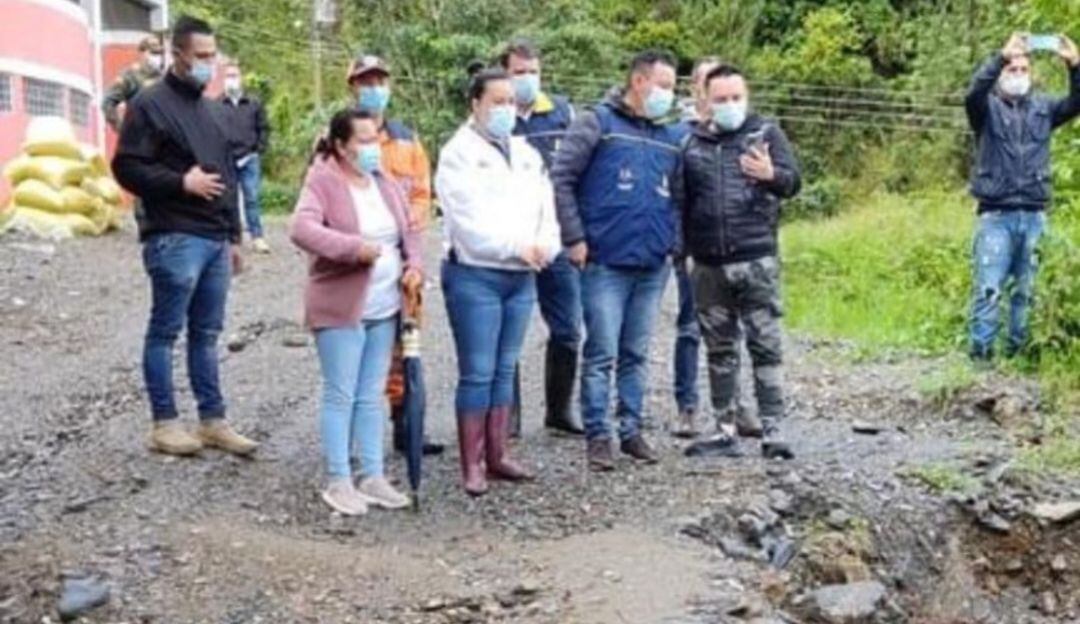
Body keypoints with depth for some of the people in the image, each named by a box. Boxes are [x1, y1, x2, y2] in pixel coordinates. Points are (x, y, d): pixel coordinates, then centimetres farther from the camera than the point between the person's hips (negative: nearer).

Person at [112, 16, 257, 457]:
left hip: (215, 239, 8)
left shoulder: (209, 109, 20)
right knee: (165, 332, 0)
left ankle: (213, 421, 15)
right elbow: (127, 168, -10)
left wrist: (233, 235, 21)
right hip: (175, 240, -7)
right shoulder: (150, 104, -5)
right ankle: (164, 424, 6)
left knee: (206, 334, 11)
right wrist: (181, 182, -18)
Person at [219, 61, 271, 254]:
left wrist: (259, 150, 0)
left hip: (249, 159, 1)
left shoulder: (254, 103, 7)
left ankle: (257, 236, 5)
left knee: (252, 198, 1)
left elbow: (263, 128, 9)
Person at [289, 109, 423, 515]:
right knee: (341, 395, -1)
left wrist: (414, 263, 1)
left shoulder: (384, 182, 12)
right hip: (340, 308, -6)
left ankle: (373, 477, 19)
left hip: (384, 309, 7)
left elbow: (408, 230, 20)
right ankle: (338, 482, 7)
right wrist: (354, 247, -31)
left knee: (373, 395, 12)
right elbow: (302, 229, -24)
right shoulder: (322, 182, -9)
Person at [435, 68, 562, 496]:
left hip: (522, 277, 6)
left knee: (505, 370, 12)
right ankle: (472, 464, 3)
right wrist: (516, 246, -19)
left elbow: (545, 206, 9)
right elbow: (469, 220, -15)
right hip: (475, 276, -6)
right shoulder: (459, 154, -5)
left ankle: (497, 455, 20)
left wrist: (544, 247, -10)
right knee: (477, 373, -4)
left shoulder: (526, 154, 16)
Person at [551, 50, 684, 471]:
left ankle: (631, 430, 21)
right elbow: (561, 179, -6)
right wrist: (574, 238, -10)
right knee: (602, 353, -3)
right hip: (605, 263, -5)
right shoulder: (597, 124, -3)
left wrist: (677, 243, 11)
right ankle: (597, 435, 6)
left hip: (654, 266, 5)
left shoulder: (672, 137, 13)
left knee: (637, 354, 12)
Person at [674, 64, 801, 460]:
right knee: (719, 350, 10)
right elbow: (679, 199, 15)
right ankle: (726, 432, 18)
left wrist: (772, 175, -30)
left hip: (757, 260, -3)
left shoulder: (766, 133, 4)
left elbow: (793, 180, -7)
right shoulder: (694, 143, 11)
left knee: (765, 346, -3)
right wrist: (679, 249, 9)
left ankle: (772, 432, 0)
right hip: (709, 265, 3)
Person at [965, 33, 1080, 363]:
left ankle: (1020, 351, 16)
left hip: (1034, 215, 3)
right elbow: (975, 91, -18)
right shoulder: (987, 107, 4)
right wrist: (1002, 56, -30)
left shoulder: (1042, 107, 13)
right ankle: (981, 353, -1)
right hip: (996, 215, -3)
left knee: (1027, 289, 8)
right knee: (988, 289, -5)